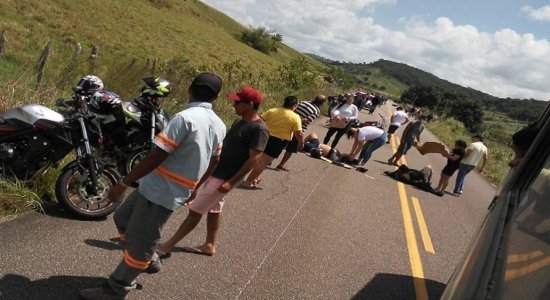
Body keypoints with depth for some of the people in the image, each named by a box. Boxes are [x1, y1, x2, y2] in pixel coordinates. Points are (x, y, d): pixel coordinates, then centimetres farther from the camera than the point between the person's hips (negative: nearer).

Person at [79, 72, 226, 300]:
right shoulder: (219, 126, 4)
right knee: (123, 219, 26)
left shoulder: (184, 118, -21)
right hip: (177, 190, 8)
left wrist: (123, 183, -16)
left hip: (161, 192, -8)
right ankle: (149, 260, 38)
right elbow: (212, 162, 14)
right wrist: (194, 188, 28)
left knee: (138, 243, 8)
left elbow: (157, 156, -23)